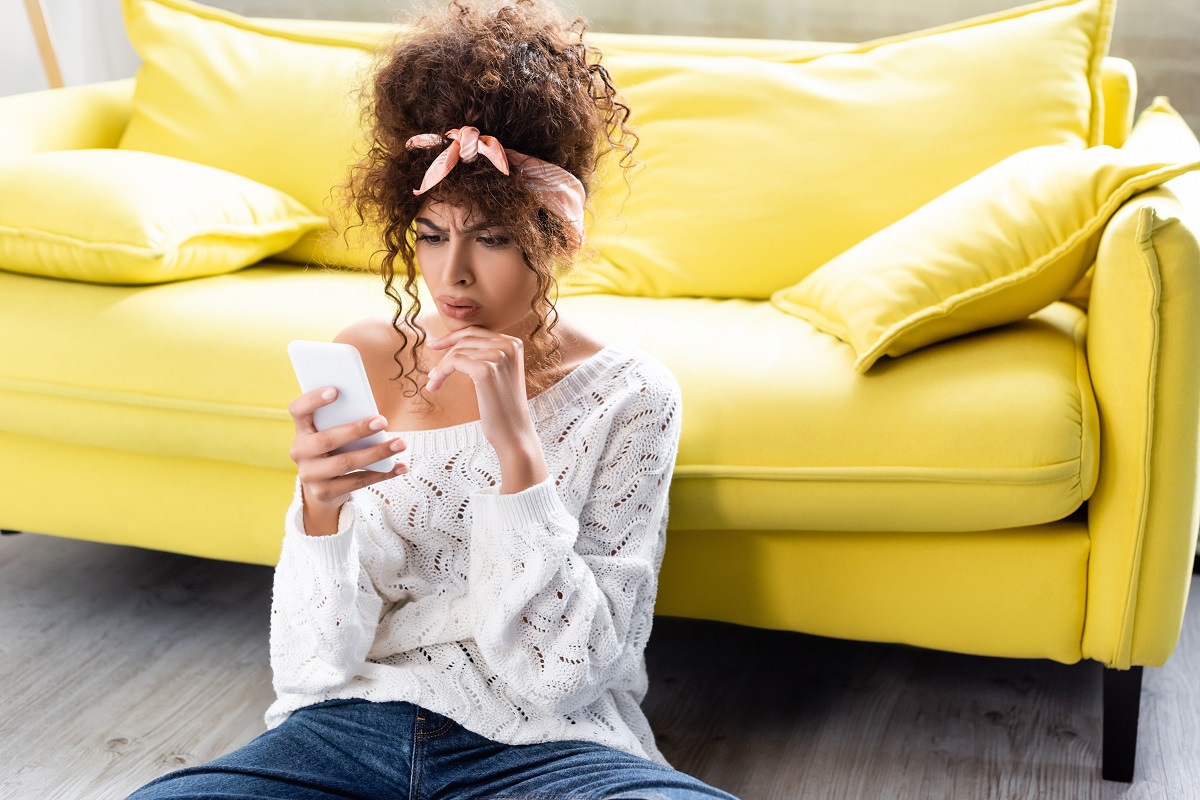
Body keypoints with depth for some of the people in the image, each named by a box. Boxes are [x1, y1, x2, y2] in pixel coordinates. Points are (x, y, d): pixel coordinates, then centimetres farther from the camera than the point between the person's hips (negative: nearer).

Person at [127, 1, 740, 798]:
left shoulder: (630, 393, -4)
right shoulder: (357, 363, 1)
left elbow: (563, 672, -10)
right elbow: (316, 664, -1)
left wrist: (518, 448, -20)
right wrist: (320, 508, -21)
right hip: (354, 725, 1)